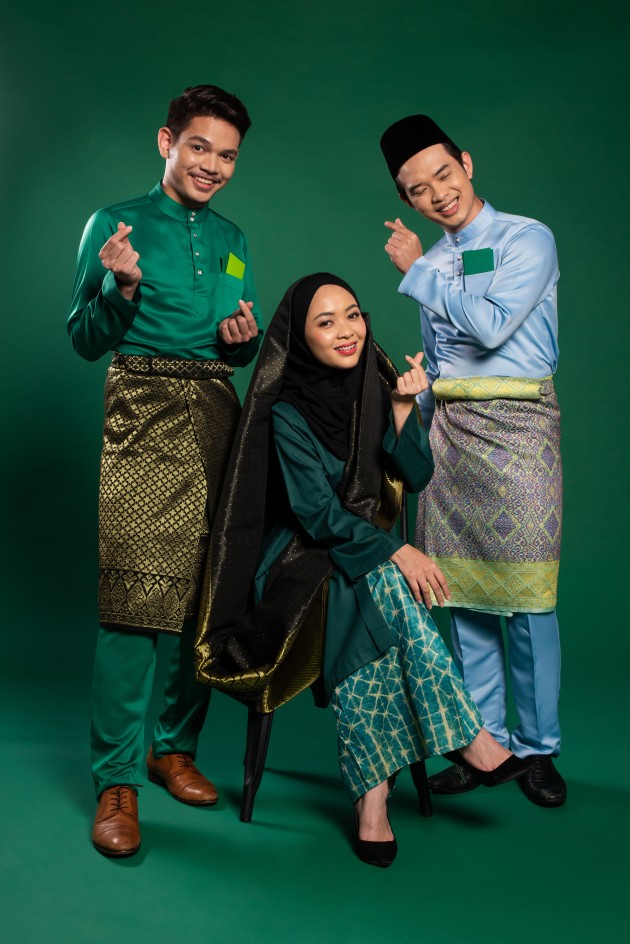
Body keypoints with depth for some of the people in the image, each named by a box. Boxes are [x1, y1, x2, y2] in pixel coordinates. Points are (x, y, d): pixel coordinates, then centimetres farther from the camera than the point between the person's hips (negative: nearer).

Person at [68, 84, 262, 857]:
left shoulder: (231, 239, 20)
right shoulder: (116, 224, 5)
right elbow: (85, 340, 2)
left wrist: (246, 337, 1)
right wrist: (121, 287, -15)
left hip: (217, 418, 5)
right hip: (143, 420, -5)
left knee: (206, 590, 3)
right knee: (134, 593, -11)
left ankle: (175, 747, 20)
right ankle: (115, 781, -2)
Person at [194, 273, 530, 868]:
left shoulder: (377, 384, 3)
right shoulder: (287, 411, -11)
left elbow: (417, 477, -1)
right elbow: (317, 512, -17)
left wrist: (401, 409, -15)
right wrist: (394, 551, -27)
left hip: (368, 547, 4)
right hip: (303, 560, -4)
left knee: (372, 617, -31)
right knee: (381, 584, -35)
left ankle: (370, 792, -27)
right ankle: (468, 737, -27)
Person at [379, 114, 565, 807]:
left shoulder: (527, 240, -2)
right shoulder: (435, 261, 16)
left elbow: (490, 324, -16)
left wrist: (417, 271, -6)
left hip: (515, 424, -5)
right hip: (449, 427, 6)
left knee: (524, 596, -5)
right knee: (463, 594, 6)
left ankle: (537, 748, 10)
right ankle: (483, 740, 17)